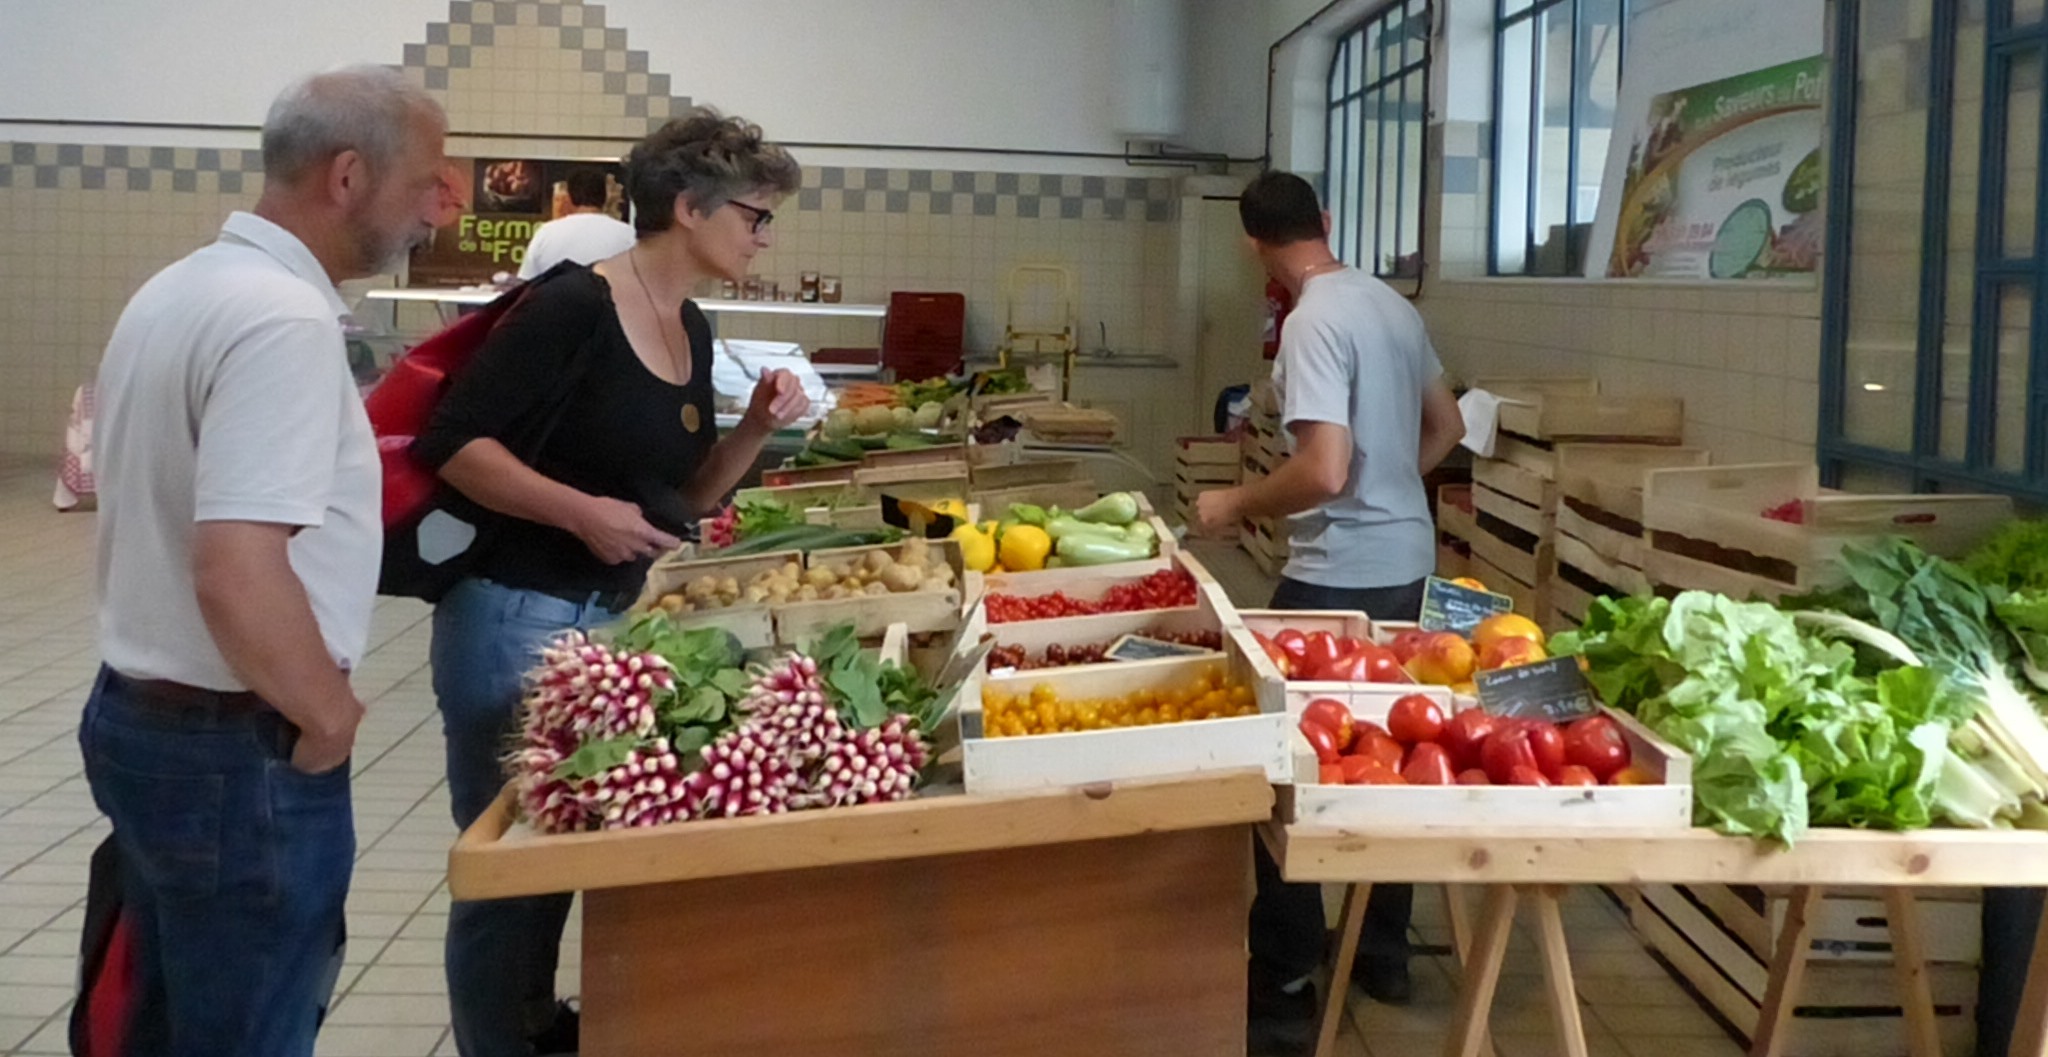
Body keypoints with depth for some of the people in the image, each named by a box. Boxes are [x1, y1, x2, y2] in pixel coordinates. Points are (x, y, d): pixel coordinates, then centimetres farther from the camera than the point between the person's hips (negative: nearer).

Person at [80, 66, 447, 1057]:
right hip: (239, 750, -9)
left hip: (138, 712, 9)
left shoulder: (178, 288, 8)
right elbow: (237, 574, -31)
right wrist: (330, 715, -17)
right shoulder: (284, 317, -23)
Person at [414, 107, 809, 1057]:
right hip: (516, 616, -8)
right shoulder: (576, 306, -17)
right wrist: (580, 511, -25)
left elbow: (685, 494, 13)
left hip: (613, 617, 8)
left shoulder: (691, 329, 8)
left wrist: (757, 428, -2)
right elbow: (453, 442, -18)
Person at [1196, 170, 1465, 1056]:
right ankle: (1383, 950, 29)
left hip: (1339, 579, -9)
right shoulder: (1391, 304, 9)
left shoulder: (1313, 324, -18)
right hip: (1405, 563, 9)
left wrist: (1234, 505, -11)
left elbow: (1324, 471, -25)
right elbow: (1445, 427, 19)